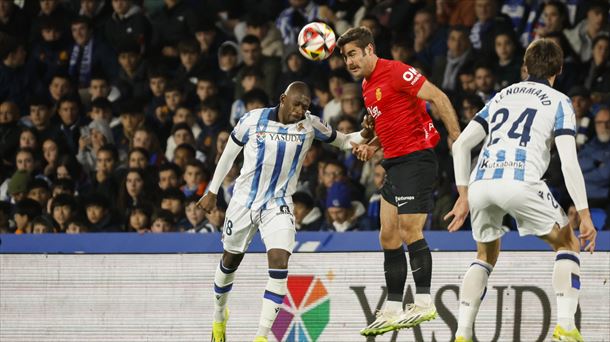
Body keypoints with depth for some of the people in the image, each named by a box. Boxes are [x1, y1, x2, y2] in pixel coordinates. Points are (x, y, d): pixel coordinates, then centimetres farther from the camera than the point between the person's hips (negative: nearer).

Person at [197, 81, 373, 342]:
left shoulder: (309, 125, -9)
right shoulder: (253, 120, -10)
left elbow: (342, 141, 1)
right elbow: (229, 154, 3)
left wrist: (365, 134, -22)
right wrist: (212, 192, 9)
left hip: (278, 204, -1)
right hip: (244, 200, 1)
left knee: (279, 264, -20)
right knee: (230, 261, 16)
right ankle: (219, 315, 45)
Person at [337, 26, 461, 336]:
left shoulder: (395, 72, -12)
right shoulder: (367, 86, 16)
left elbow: (438, 98, -17)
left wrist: (456, 137, -24)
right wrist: (371, 146, 13)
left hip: (415, 158, -10)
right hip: (394, 164, 10)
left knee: (409, 232, -14)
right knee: (388, 237, 8)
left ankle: (424, 303, -9)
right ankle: (392, 311, 10)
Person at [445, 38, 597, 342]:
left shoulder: (502, 96, 28)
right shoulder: (559, 101, 14)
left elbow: (460, 145, 21)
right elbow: (569, 162, 1)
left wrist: (464, 196, 25)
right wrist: (584, 215, 2)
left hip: (480, 184, 4)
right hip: (521, 181, -4)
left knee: (486, 256, 26)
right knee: (568, 244, 16)